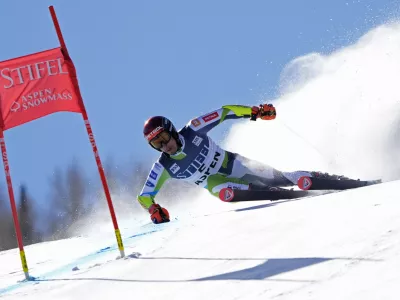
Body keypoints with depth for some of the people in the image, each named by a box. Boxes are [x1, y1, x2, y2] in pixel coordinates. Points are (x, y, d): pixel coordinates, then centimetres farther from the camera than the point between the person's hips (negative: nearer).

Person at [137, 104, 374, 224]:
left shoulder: (193, 131, -19)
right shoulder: (163, 167, -16)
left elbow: (223, 112, -13)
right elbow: (144, 196, -11)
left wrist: (255, 112, -24)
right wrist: (154, 209, -34)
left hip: (235, 164, 0)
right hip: (218, 181, 0)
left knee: (278, 178, -12)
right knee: (216, 186, -35)